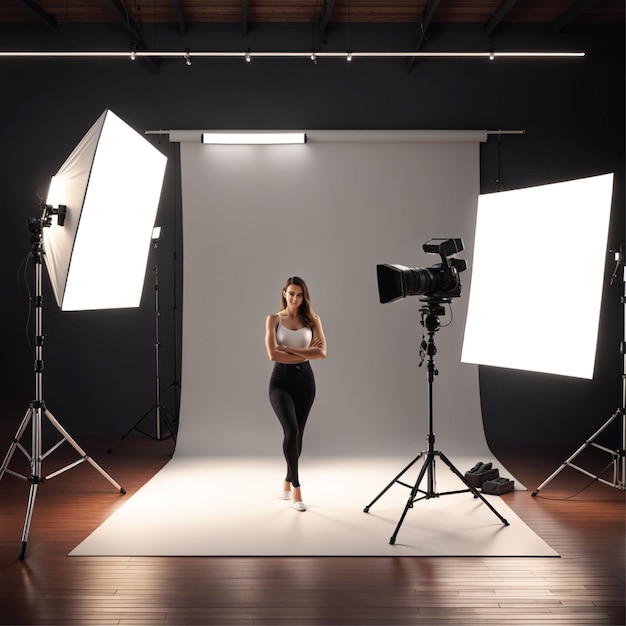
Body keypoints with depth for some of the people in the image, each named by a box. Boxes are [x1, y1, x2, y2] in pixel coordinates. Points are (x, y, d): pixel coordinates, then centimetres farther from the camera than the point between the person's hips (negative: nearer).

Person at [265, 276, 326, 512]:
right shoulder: (274, 319, 0)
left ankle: (287, 483, 26)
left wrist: (290, 349, -13)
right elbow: (273, 354, -13)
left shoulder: (312, 319, 5)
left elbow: (322, 352, -9)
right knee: (291, 431, -19)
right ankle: (296, 487, -9)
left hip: (305, 379, 3)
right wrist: (304, 353, -9)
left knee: (297, 434, 8)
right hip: (281, 380, -3)